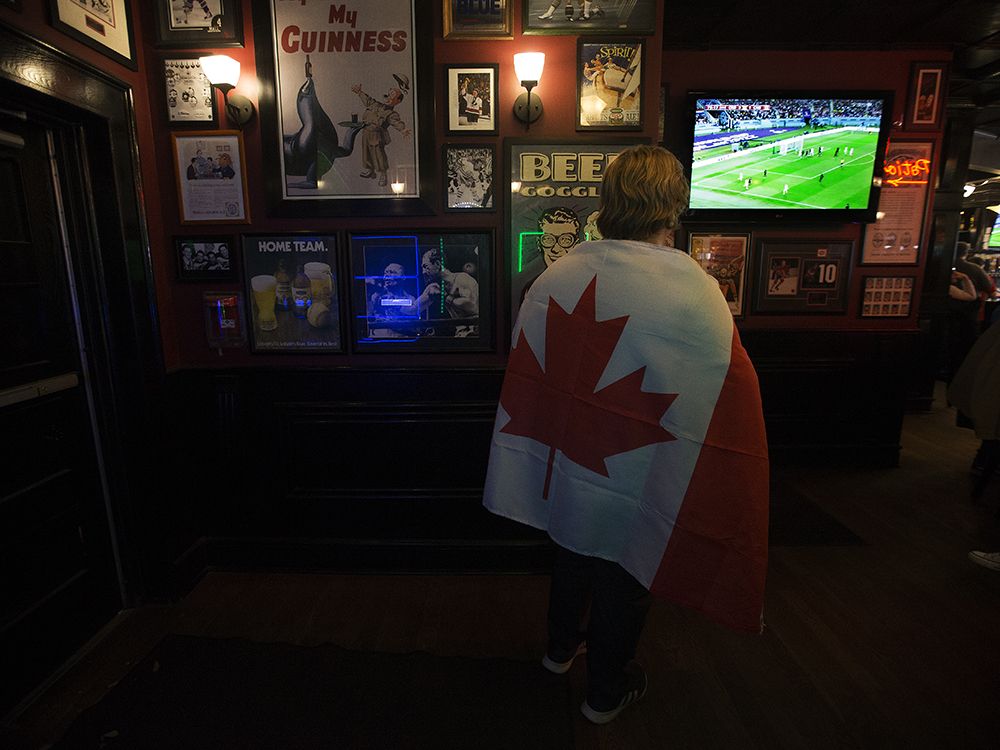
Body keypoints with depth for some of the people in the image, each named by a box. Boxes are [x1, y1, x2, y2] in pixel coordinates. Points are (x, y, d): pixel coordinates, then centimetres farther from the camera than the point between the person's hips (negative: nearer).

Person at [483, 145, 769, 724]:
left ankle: (561, 646, 54)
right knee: (625, 582, 20)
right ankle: (607, 692, 45)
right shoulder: (694, 292, -22)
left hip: (563, 464, 4)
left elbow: (529, 380, -2)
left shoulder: (554, 278, -9)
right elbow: (725, 405, -18)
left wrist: (560, 438, 12)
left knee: (572, 553, 29)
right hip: (636, 481, -4)